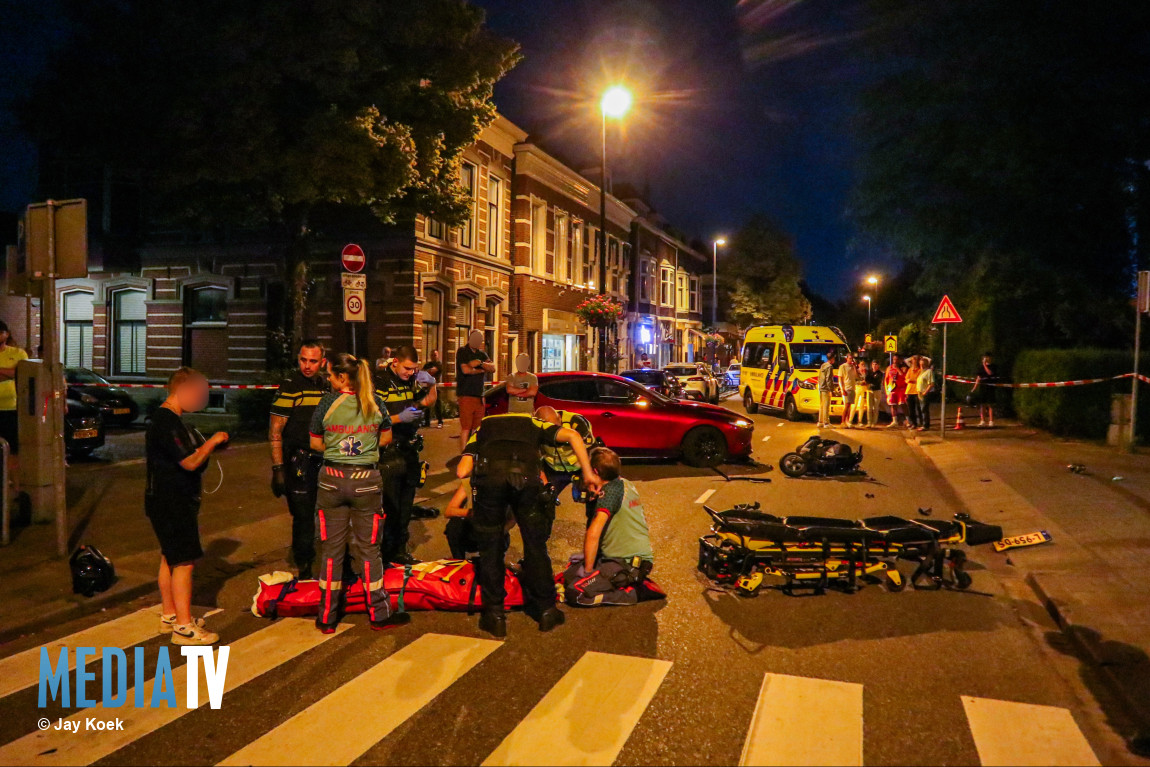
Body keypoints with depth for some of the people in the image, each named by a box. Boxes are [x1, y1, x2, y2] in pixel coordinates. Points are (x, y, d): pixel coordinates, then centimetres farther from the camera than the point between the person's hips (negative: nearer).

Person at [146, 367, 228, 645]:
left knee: (170, 558, 17)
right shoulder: (167, 422, -21)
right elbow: (190, 462, -24)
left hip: (171, 500, 11)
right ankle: (184, 627, -2)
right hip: (172, 502, -11)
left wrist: (207, 445, 10)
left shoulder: (169, 419, 13)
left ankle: (169, 616, 28)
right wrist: (212, 442, -13)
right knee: (184, 561, -7)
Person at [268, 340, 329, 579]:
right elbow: (275, 430, -11)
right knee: (304, 517, -1)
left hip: (325, 461, 6)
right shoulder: (290, 386, -10)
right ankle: (304, 569, 17)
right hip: (299, 463, -6)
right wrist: (278, 468, -16)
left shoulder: (327, 385, 8)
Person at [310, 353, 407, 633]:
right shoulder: (375, 402, -2)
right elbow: (385, 439, 9)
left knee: (331, 549, 9)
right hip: (367, 480, 1)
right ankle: (379, 614, 16)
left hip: (332, 480, 0)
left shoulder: (328, 402, -7)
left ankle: (327, 617, 18)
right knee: (368, 548, 9)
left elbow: (315, 444, 2)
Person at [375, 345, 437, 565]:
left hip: (410, 451, 7)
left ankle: (400, 550, 25)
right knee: (390, 507, -3)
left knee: (406, 506, 14)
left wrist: (431, 384, 2)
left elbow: (428, 400, 22)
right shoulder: (380, 383, -11)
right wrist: (399, 418, -25)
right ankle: (386, 553, 8)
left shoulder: (411, 381, 9)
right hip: (389, 454, -7)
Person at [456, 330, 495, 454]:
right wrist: (482, 370, 0)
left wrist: (481, 363, -13)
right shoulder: (462, 352, -1)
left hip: (479, 395, 6)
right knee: (465, 428, -8)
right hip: (466, 394, -6)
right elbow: (466, 370, -15)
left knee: (476, 427, 5)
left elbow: (493, 368, 4)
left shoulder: (482, 354, 18)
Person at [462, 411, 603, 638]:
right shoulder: (533, 423, 36)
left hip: (488, 475, 0)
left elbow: (462, 471, 20)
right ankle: (546, 610, 24)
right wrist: (588, 474, 18)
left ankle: (494, 614, 19)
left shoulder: (482, 427, 36)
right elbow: (572, 435, 17)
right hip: (526, 475, 0)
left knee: (489, 548, 16)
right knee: (536, 545, 16)